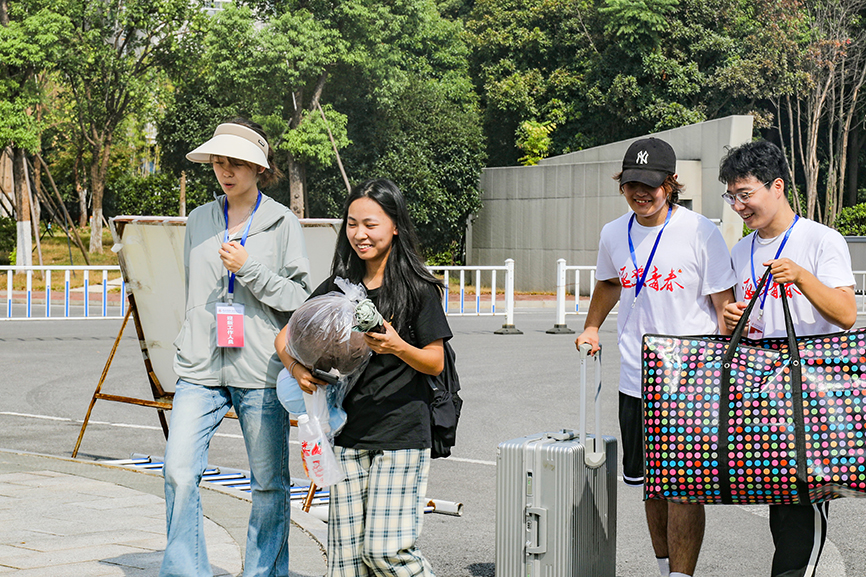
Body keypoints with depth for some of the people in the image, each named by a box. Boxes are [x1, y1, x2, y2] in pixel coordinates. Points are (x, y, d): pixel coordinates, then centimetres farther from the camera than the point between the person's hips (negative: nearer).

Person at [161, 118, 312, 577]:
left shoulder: (282, 223, 3)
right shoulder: (199, 221, 14)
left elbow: (300, 297, -1)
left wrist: (249, 268, -12)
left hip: (260, 369, -3)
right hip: (201, 368, 3)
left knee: (269, 482, 3)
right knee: (179, 471, -10)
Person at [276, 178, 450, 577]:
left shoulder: (418, 289, -4)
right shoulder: (338, 287, 9)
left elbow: (436, 363, -2)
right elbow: (284, 338, 12)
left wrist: (398, 347, -22)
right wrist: (298, 370, -9)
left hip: (402, 435, -5)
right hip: (348, 434, 5)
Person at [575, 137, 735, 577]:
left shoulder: (701, 234, -10)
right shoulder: (613, 234, 6)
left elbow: (725, 306, -7)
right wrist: (592, 327, 16)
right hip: (636, 380, 5)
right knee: (650, 483, 13)